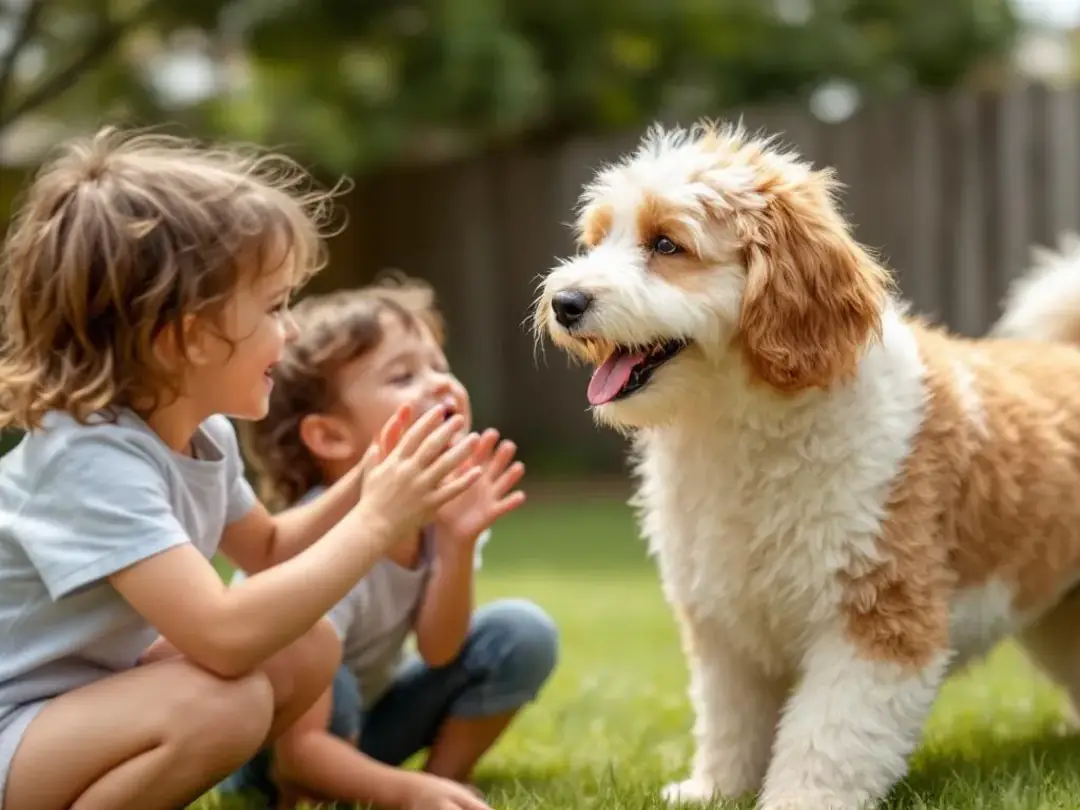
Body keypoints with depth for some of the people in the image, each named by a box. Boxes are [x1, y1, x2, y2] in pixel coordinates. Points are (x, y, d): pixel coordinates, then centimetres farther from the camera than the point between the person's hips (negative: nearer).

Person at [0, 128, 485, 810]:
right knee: (224, 702, -30)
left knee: (309, 650, 1)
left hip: (89, 690, 10)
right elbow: (225, 637, -38)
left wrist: (361, 486, 3)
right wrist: (375, 523, -29)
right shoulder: (91, 457, -28)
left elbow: (265, 549, 22)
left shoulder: (205, 433, 0)